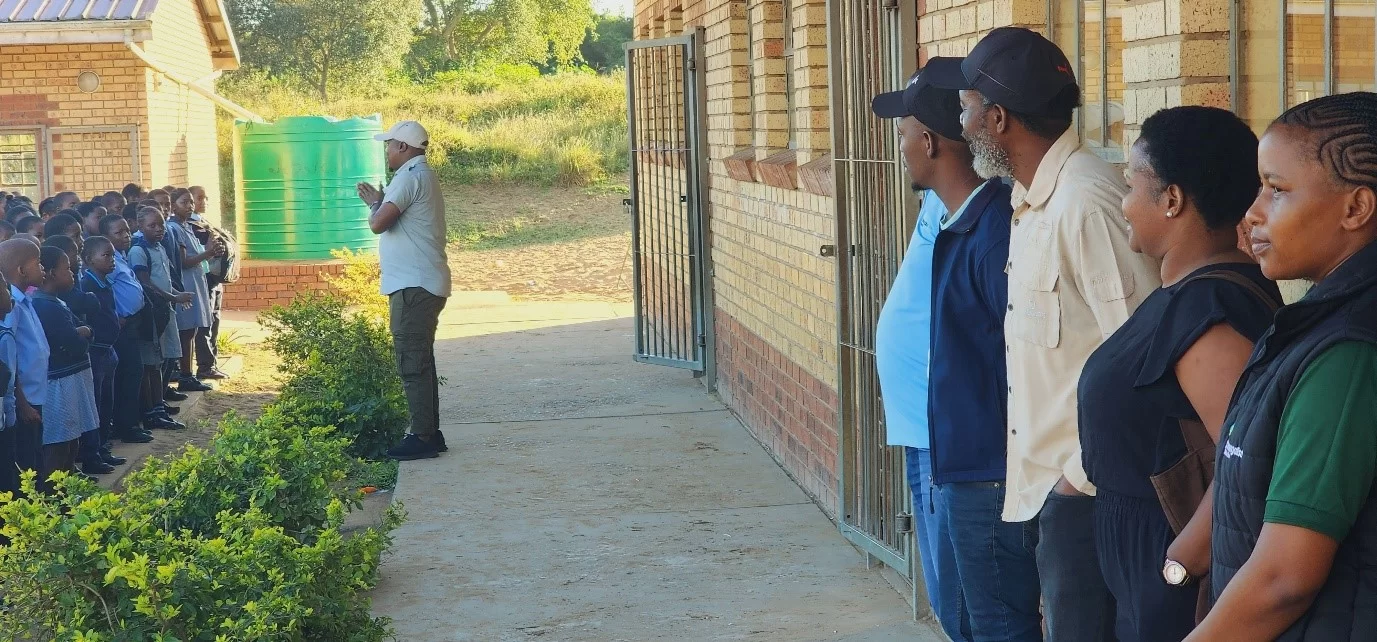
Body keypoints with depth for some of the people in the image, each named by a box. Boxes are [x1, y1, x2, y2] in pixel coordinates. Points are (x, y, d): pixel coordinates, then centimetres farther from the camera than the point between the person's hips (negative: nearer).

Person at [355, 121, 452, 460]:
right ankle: (430, 433, 20)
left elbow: (378, 224, -21)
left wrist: (375, 204, -2)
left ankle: (423, 437, -8)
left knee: (412, 363, -9)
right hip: (424, 283, 11)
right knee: (420, 361, 15)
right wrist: (380, 201, 21)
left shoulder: (409, 178, -14)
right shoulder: (424, 177, 19)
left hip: (413, 286, -11)